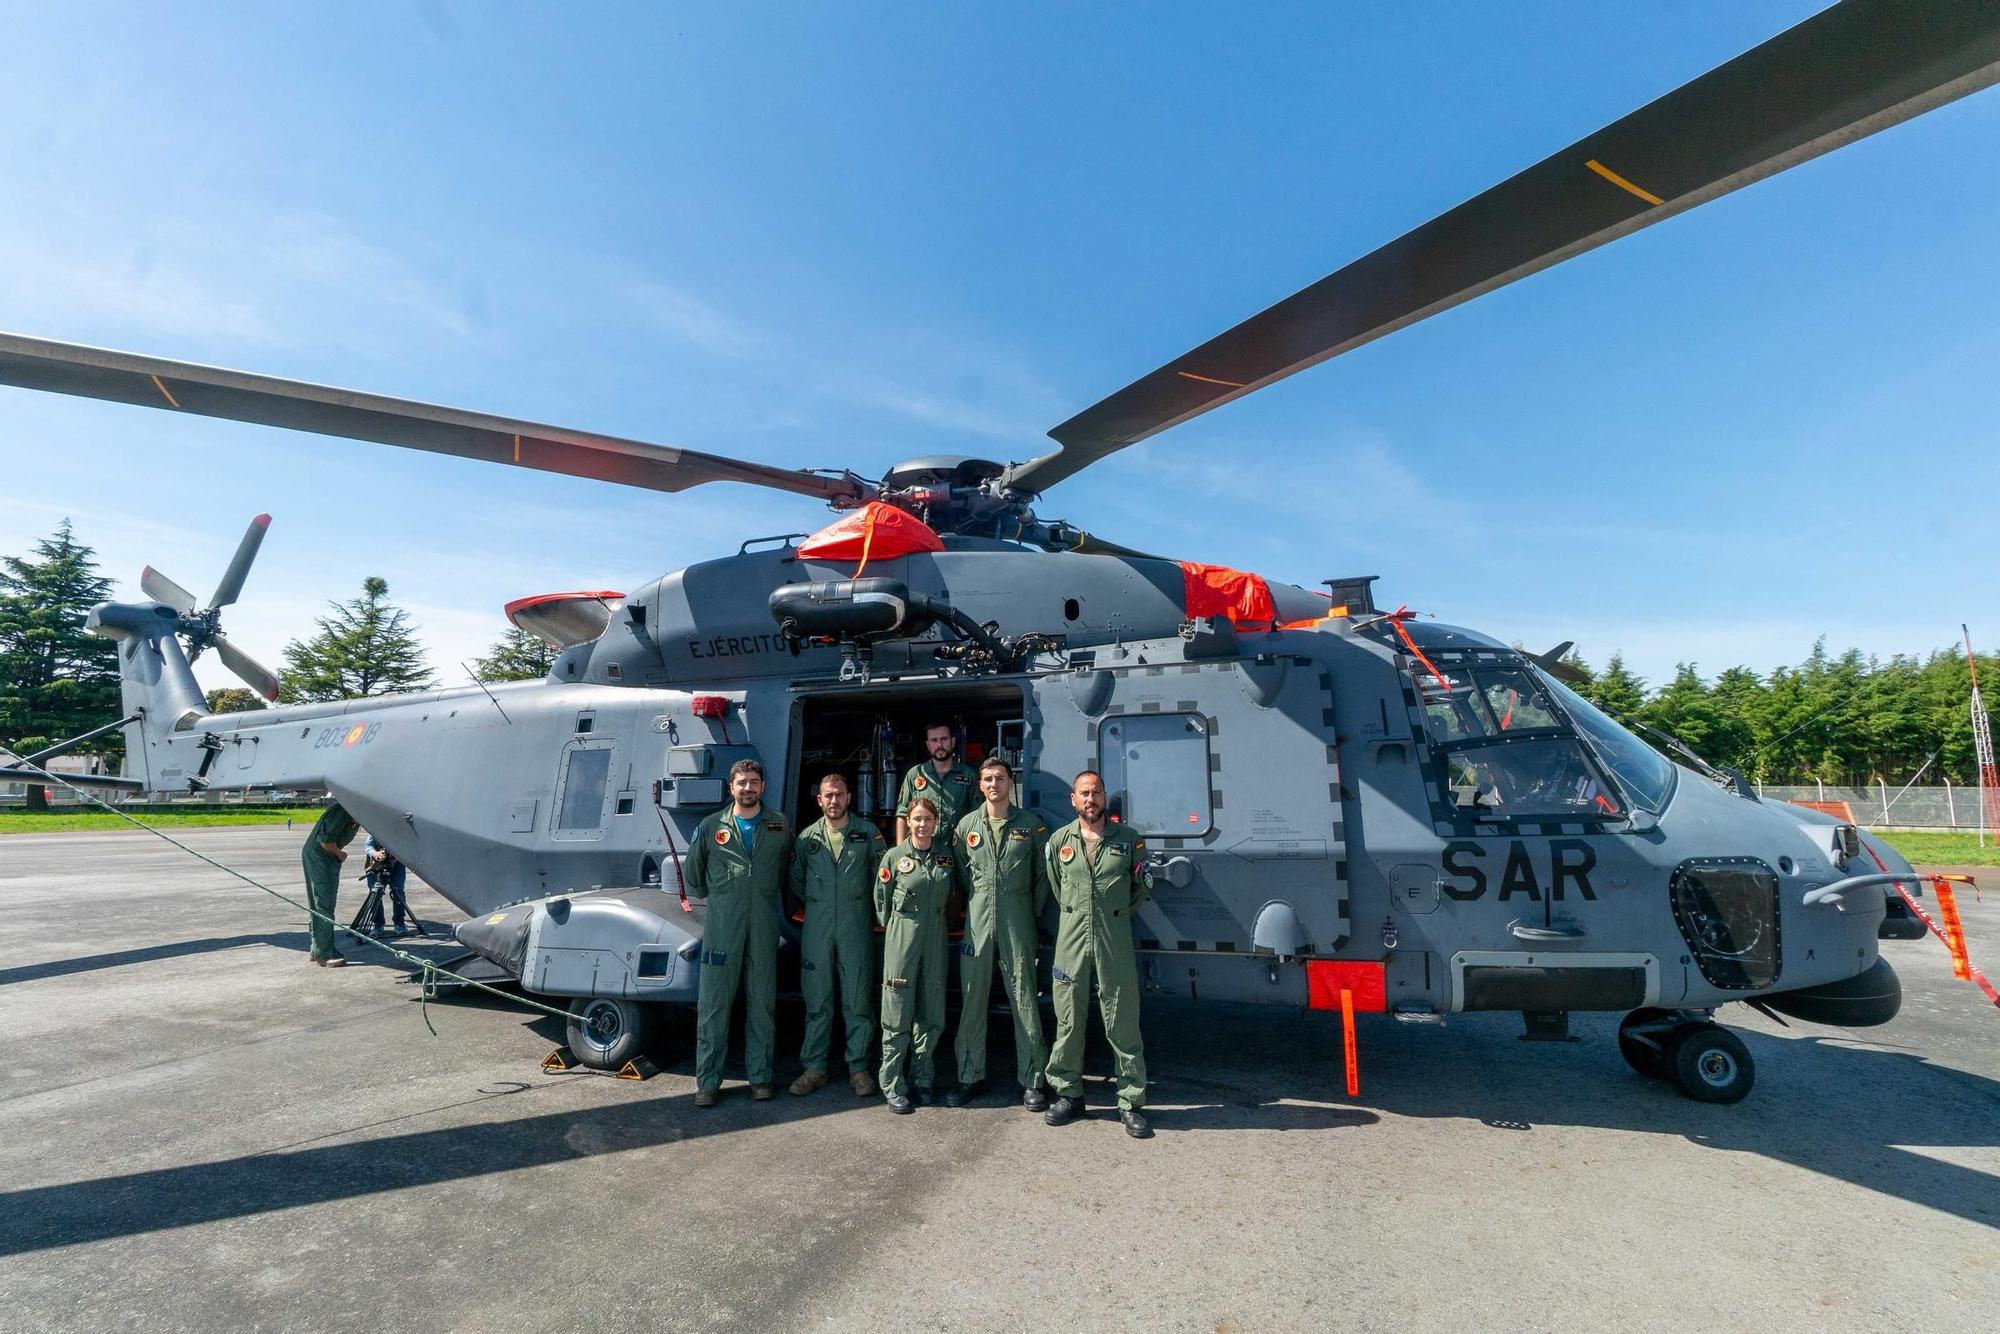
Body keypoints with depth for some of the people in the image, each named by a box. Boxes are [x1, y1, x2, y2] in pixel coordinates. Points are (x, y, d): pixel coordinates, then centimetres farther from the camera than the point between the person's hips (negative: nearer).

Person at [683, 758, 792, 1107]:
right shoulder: (710, 827, 4)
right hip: (720, 927, -1)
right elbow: (693, 878, 14)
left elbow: (789, 872, 14)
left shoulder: (781, 827, 5)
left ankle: (759, 1076, 20)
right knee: (713, 1005, 1)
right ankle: (707, 1081, 12)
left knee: (762, 1004, 8)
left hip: (765, 928, 1)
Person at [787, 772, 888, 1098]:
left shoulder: (868, 833, 2)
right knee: (817, 999, 7)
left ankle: (858, 1067, 13)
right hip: (816, 926, 2)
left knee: (858, 998, 2)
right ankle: (814, 1067, 18)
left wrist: (860, 901, 7)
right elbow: (796, 880, 16)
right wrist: (815, 903, 13)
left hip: (856, 925, -1)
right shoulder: (806, 837, 7)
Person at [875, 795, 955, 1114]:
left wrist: (934, 919, 11)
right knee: (898, 1016, 0)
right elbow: (881, 900, 4)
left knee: (931, 1014, 8)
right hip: (901, 940, -3)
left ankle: (922, 1080, 23)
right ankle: (893, 1087, 10)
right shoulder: (894, 857, -3)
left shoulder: (946, 855, 5)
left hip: (935, 938, 3)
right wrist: (896, 928, 5)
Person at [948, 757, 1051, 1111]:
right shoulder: (967, 825, 6)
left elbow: (1043, 873, 6)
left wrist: (1034, 911, 2)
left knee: (1024, 1000, 2)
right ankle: (971, 1077, 19)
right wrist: (973, 905, 7)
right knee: (972, 999, 6)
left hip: (1017, 922, -2)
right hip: (977, 920, 2)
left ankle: (1031, 1080, 12)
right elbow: (960, 871, 13)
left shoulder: (1031, 825, 2)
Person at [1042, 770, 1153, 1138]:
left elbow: (1143, 887, 13)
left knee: (1123, 1024, 2)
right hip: (1071, 942, 1)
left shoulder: (1129, 840, 1)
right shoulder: (1059, 840, 4)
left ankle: (1130, 1103, 14)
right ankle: (1068, 1094, 24)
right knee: (1068, 1022, 9)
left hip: (1115, 944, -1)